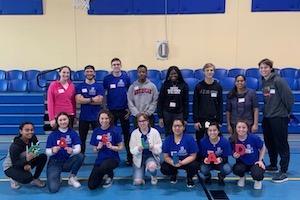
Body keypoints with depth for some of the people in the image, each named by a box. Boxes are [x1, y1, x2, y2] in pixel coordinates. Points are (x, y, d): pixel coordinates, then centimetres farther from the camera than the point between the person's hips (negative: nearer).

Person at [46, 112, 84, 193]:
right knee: (53, 188, -23)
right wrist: (53, 151, -30)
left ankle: (72, 178, -4)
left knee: (80, 156, -30)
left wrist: (72, 151, -35)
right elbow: (47, 152, -7)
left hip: (67, 162, 2)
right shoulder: (52, 135, -5)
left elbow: (78, 148, -13)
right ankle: (57, 178, 15)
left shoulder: (73, 133, -3)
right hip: (54, 162, -2)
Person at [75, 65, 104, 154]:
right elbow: (78, 100, -10)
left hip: (96, 117, -1)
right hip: (83, 117, 1)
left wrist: (84, 100, -12)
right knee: (82, 138, 11)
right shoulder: (80, 86, 4)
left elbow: (99, 101, -12)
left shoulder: (99, 86, 1)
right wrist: (92, 99, -14)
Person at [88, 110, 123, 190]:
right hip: (100, 160, 4)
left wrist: (111, 147, -20)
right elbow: (94, 150, 8)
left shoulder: (114, 131, -7)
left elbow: (121, 147, -3)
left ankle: (110, 175, -1)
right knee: (91, 186, -8)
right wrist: (98, 147, -14)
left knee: (103, 167, -40)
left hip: (112, 158, -3)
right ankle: (104, 175, 25)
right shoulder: (96, 131, 2)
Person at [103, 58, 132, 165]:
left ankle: (129, 156, 12)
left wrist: (129, 108, 0)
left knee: (126, 133, 4)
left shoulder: (126, 77, 0)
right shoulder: (107, 78, 0)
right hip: (111, 110, 1)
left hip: (124, 110, 0)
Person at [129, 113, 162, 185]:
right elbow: (132, 150, -5)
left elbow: (159, 149, -7)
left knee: (152, 166, -36)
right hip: (139, 158, 1)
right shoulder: (134, 133, -3)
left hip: (151, 156, 0)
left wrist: (152, 147, -28)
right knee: (137, 182, -16)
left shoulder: (155, 132, -6)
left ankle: (154, 176, 1)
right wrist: (138, 149, -26)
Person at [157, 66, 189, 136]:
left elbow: (186, 103, 2)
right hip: (167, 114, 1)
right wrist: (160, 117, -2)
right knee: (168, 135, 7)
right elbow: (160, 102, 4)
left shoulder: (183, 86, 3)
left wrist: (185, 118, -2)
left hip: (179, 114, -1)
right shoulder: (165, 85, 4)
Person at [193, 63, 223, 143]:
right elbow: (195, 105, -1)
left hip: (214, 119, 1)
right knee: (200, 141, 7)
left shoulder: (218, 87, 3)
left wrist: (220, 121, 0)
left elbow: (220, 105, 4)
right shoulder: (199, 86, 0)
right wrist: (195, 120, -6)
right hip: (201, 119, 0)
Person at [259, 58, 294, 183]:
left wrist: (287, 111, -5)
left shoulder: (278, 81, -14)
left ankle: (283, 172, 4)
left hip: (279, 117, -8)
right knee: (269, 143, 17)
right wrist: (267, 110, 12)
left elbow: (289, 97, -15)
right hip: (267, 117, 8)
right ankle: (273, 165, 34)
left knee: (282, 144, -2)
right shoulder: (263, 82, 9)